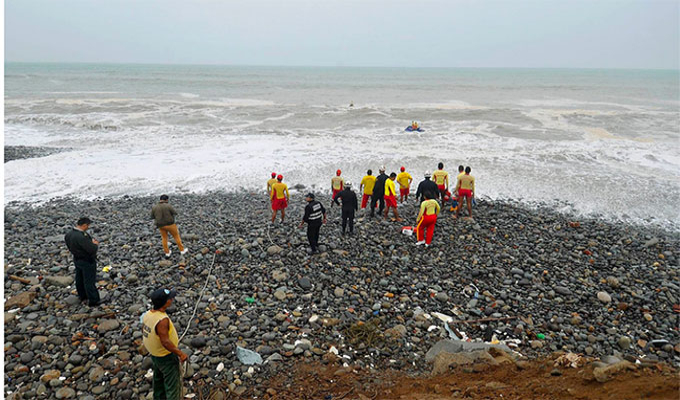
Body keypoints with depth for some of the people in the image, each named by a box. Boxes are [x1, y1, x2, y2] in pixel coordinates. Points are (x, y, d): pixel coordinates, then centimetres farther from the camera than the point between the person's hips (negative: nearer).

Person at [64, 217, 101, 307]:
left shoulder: (69, 234, -4)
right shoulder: (81, 237, -34)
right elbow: (92, 249, -34)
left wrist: (91, 242, 0)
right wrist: (95, 244, -11)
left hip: (77, 259, 9)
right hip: (87, 261, -9)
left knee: (79, 279, 23)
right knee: (89, 281, 3)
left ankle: (82, 296, 42)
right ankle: (93, 301, 14)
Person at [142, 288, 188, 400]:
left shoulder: (147, 314, -9)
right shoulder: (162, 320, -34)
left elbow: (144, 335, 4)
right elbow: (165, 342, -32)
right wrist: (180, 353, -22)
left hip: (154, 355, 8)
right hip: (167, 357, -8)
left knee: (159, 381, 27)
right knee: (172, 383, 9)